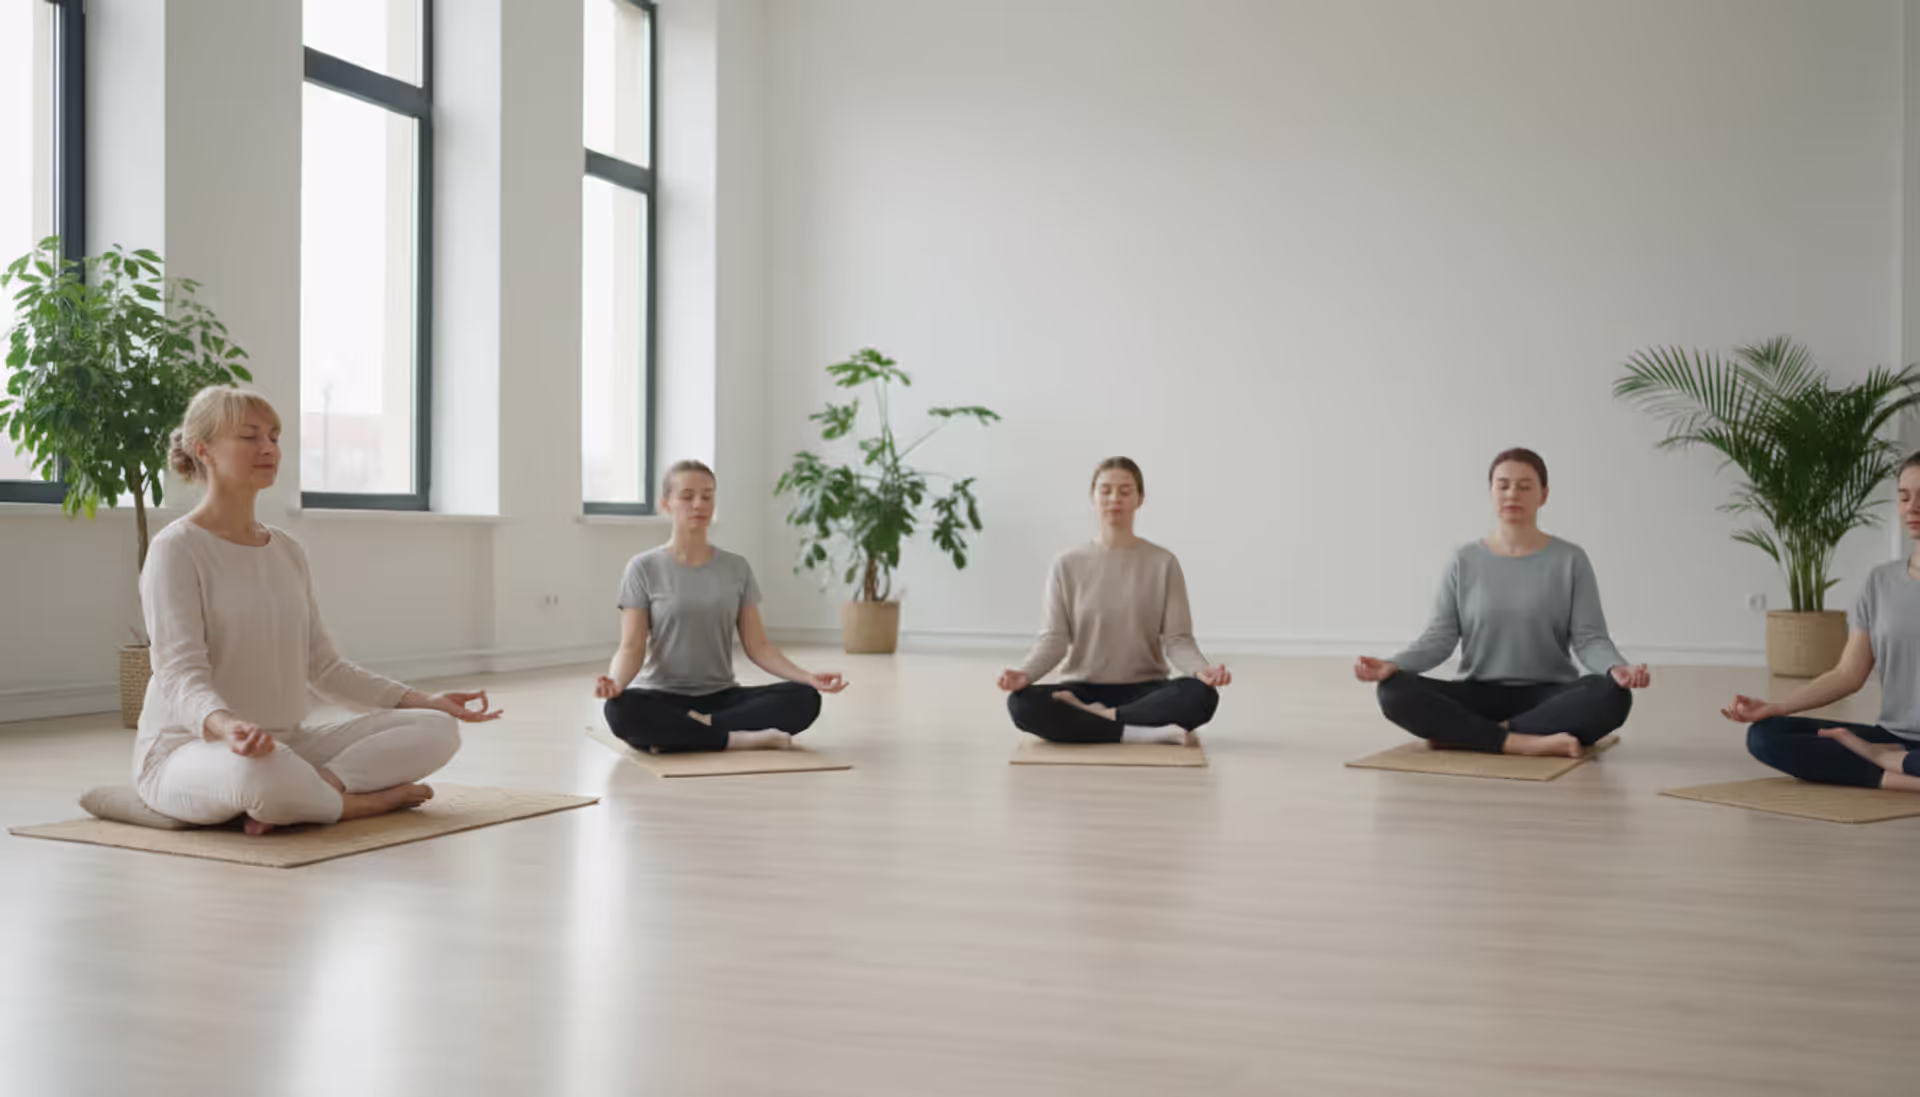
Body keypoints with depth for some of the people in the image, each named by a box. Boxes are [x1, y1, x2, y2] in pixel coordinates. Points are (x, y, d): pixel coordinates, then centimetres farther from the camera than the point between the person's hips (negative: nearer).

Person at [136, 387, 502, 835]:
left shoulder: (287, 551, 13)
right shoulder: (177, 549, -9)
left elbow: (323, 665, 15)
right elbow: (181, 674, -20)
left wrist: (423, 700, 5)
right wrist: (222, 724, -43)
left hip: (287, 743, 7)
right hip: (187, 749, -7)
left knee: (435, 730, -12)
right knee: (263, 772, -43)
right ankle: (371, 799, -16)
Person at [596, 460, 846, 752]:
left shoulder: (737, 568, 7)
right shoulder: (644, 568, -2)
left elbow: (757, 644, 4)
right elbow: (632, 647, -8)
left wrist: (807, 677, -13)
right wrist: (615, 682, -31)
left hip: (721, 697, 3)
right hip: (663, 699, -3)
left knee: (804, 698, -23)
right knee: (621, 710, -38)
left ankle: (677, 733, -22)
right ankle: (739, 739, -26)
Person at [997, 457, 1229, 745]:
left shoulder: (1163, 563, 0)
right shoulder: (1067, 564, 1)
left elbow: (1177, 638, -4)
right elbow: (1054, 637, -3)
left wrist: (1201, 669, -26)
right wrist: (1025, 673, -23)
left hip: (1144, 690, 0)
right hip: (1083, 689, 0)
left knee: (1201, 695, -32)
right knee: (1022, 703, -32)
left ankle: (1086, 718, -20)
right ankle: (1147, 734, -27)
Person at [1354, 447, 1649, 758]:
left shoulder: (1570, 561, 2)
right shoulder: (1464, 562, 5)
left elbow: (1589, 638, -4)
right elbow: (1440, 636, -1)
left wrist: (1617, 668, -27)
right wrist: (1393, 665, -21)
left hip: (1547, 697, 0)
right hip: (1480, 696, 0)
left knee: (1610, 695, -33)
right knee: (1395, 691, -26)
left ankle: (1462, 733, -28)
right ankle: (1520, 742, -32)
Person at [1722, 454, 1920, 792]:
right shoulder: (1880, 581, 10)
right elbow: (1848, 675, 8)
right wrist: (1773, 707, -5)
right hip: (1892, 735, 5)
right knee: (1764, 735, -16)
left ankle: (1877, 756, -12)